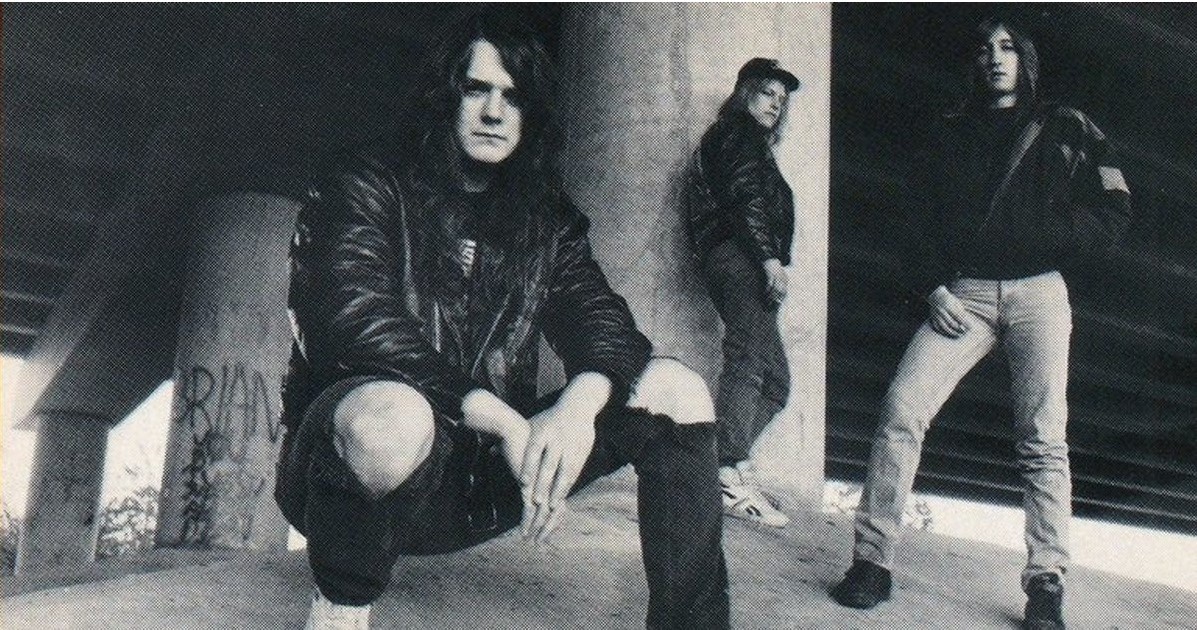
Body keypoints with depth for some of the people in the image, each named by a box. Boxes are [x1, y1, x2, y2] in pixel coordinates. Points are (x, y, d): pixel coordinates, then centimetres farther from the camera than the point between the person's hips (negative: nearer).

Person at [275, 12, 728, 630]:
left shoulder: (544, 219, 13)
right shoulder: (367, 186, -2)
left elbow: (598, 315, -1)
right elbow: (358, 320, -18)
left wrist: (581, 400, -26)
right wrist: (502, 420, -27)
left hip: (490, 474, 5)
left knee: (676, 390, -8)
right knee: (393, 419, -41)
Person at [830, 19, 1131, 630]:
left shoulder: (1065, 128, 12)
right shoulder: (953, 134, 19)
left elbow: (1114, 213, 6)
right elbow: (929, 222, 15)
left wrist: (1036, 237, -7)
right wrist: (934, 288, -1)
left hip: (1037, 292, -1)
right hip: (964, 290, 1)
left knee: (1042, 437, -8)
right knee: (901, 408, -14)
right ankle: (872, 560, -8)